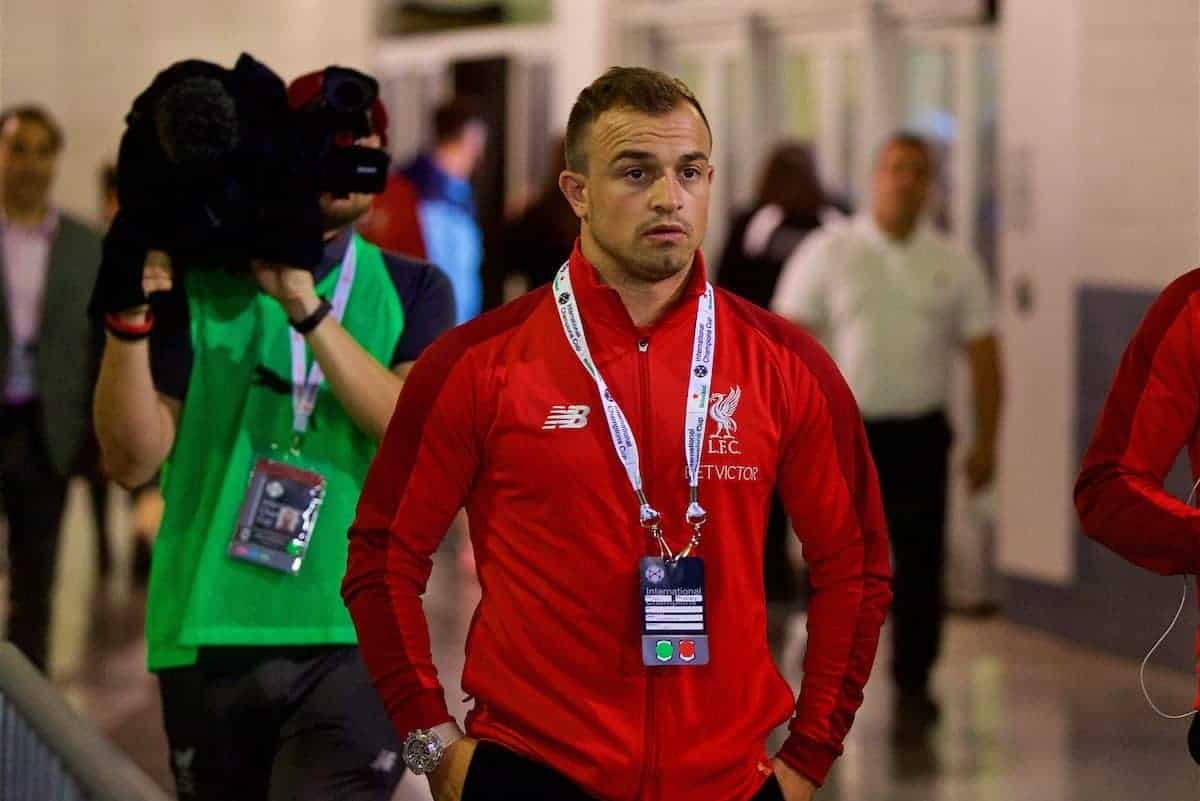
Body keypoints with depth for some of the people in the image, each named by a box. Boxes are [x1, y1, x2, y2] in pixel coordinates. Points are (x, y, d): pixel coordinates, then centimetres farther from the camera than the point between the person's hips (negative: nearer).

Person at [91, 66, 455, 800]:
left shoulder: (412, 292, 7)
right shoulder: (196, 280, 3)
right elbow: (134, 460, -3)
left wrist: (310, 311, -17)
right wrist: (130, 323, -17)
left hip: (353, 637, -1)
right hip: (209, 635, 1)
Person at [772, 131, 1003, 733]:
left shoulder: (954, 266, 5)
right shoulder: (827, 253, -1)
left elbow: (983, 355, 6)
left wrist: (985, 443, -1)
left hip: (919, 435, 1)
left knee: (920, 566, 1)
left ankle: (913, 688, 13)